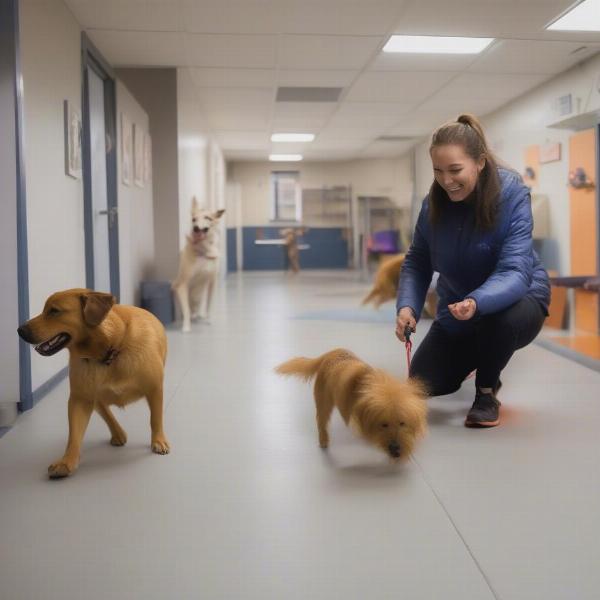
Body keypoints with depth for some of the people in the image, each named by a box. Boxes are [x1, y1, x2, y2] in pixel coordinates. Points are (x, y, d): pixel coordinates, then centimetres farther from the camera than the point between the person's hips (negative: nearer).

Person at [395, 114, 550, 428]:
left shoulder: (512, 194, -27)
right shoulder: (434, 202, -14)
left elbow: (515, 272, -35)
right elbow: (416, 263, -6)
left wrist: (476, 303, -55)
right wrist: (407, 306, -25)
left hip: (515, 297, -4)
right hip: (455, 308, 5)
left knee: (503, 317, -40)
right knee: (425, 384, 0)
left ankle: (487, 392, -9)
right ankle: (473, 359, 35)